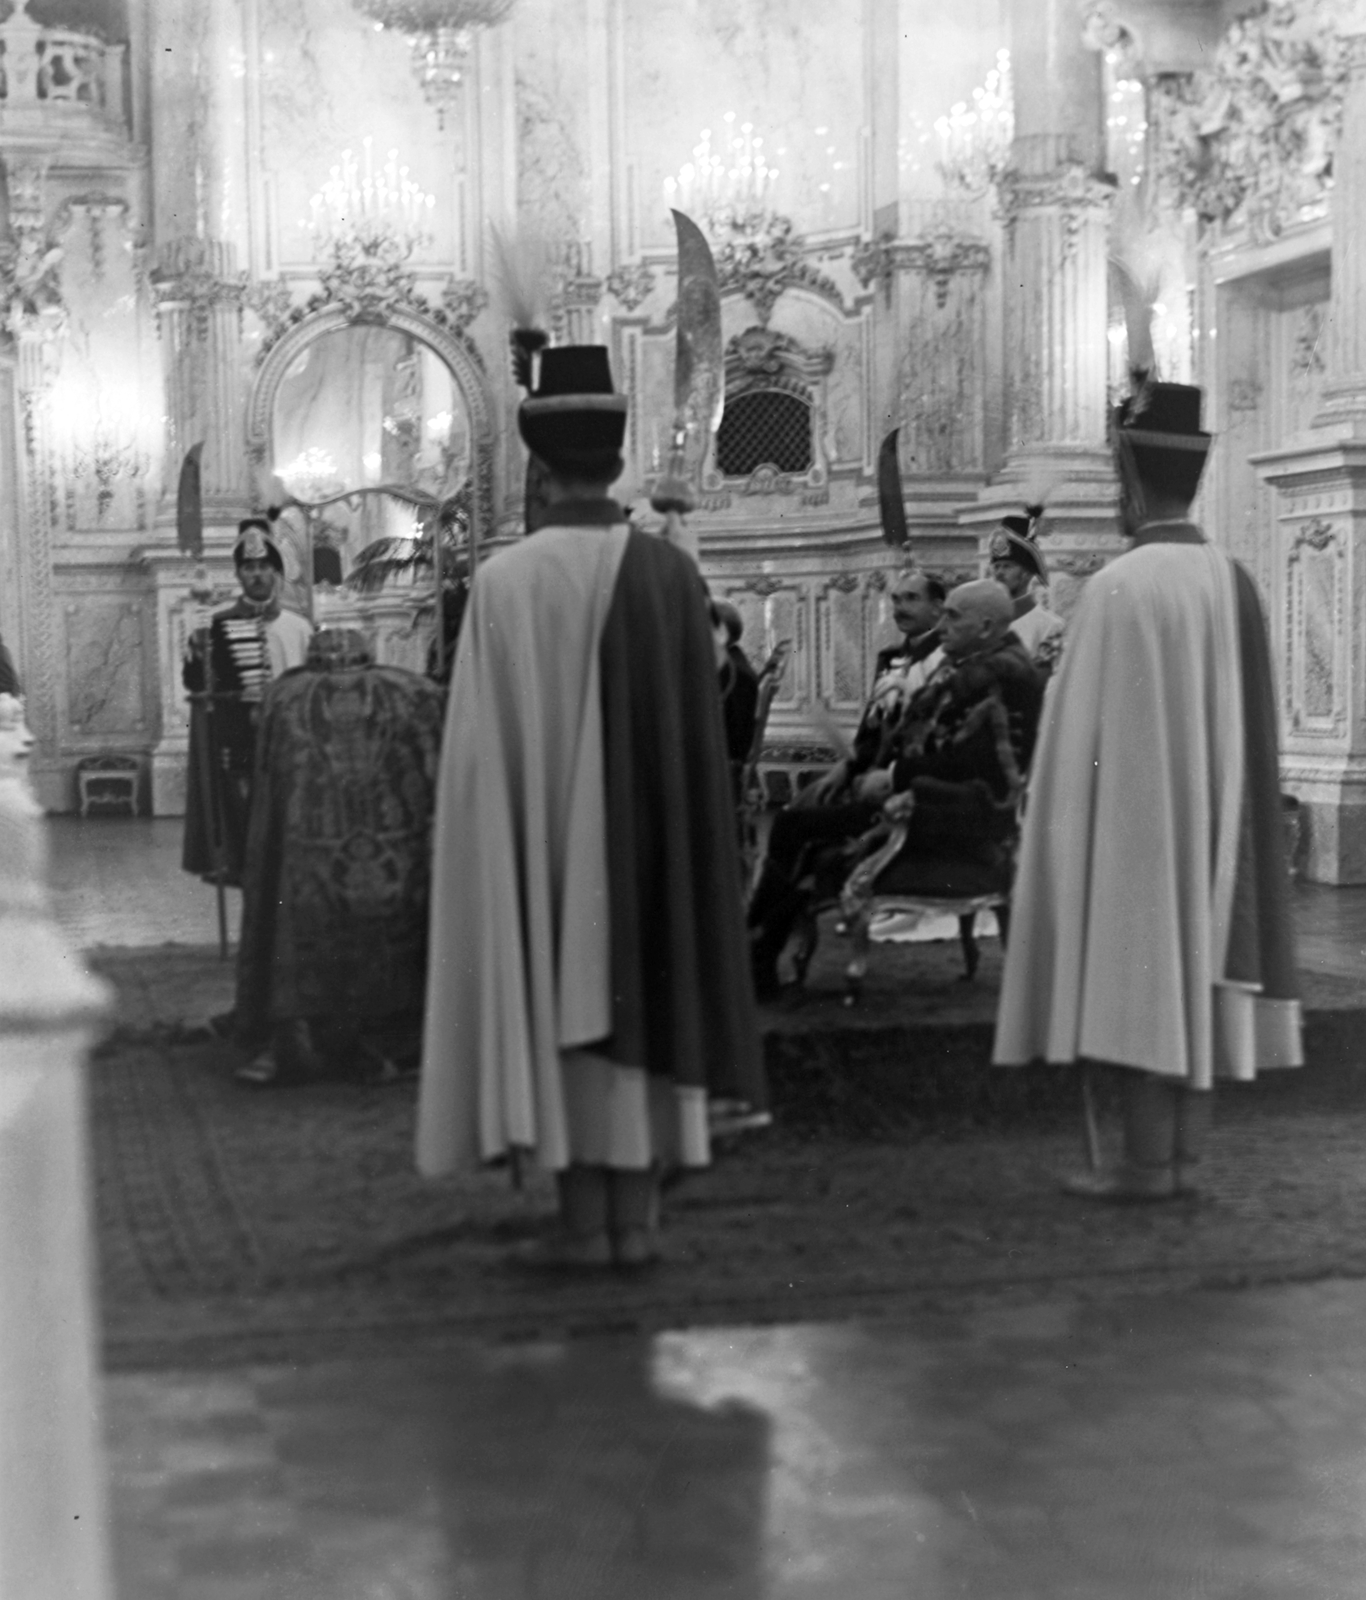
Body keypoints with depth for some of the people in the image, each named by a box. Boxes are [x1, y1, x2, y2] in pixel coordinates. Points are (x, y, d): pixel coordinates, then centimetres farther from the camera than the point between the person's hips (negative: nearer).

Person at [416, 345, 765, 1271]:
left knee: (565, 1003, 5)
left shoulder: (505, 582, -12)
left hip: (551, 838, -3)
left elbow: (482, 745, -10)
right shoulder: (672, 572, -3)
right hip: (653, 832, 3)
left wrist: (497, 839, 1)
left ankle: (585, 1221, 6)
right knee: (647, 996, 10)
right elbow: (702, 733, 1)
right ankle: (637, 1219, 14)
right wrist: (679, 827, 12)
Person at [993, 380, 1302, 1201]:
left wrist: (1066, 830, -6)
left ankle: (1148, 1163, 1)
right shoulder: (1233, 583, 6)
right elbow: (1242, 728, 10)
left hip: (1135, 824, -7)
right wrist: (1210, 815, 17)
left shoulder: (1120, 587, -16)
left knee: (1139, 979, -2)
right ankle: (1181, 1156, 14)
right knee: (1197, 971, 10)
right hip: (1209, 825, 7)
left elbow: (1087, 731, -14)